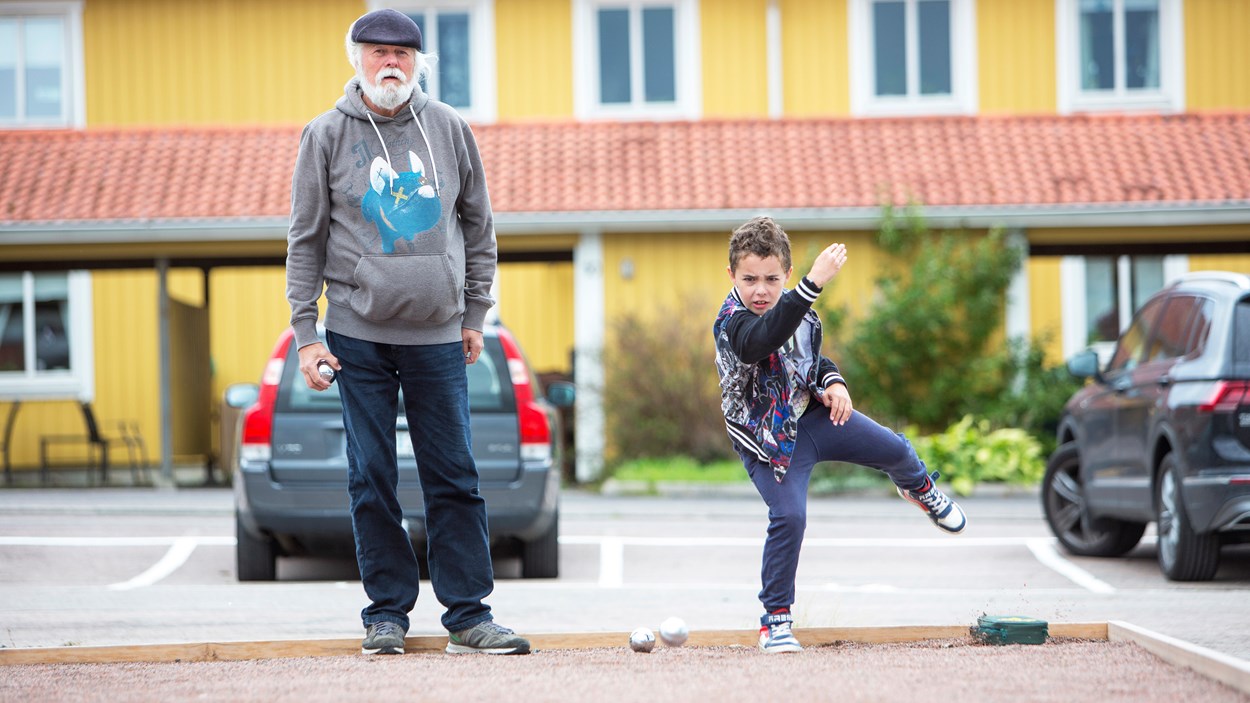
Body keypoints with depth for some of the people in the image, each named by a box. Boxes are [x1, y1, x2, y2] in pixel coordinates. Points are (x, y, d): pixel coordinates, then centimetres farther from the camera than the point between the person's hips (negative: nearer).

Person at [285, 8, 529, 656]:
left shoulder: (448, 129, 6)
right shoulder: (326, 135, 1)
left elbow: (478, 225, 14)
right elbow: (306, 240, 3)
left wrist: (475, 314, 11)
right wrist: (305, 332, -2)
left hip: (437, 336, 1)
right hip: (358, 335, -1)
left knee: (454, 479, 1)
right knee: (372, 481, 2)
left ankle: (468, 615, 4)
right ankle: (386, 613, 10)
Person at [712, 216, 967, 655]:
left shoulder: (800, 313, -5)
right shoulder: (733, 323, -29)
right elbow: (763, 339, -53)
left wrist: (833, 381, -10)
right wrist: (813, 284, -63)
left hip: (815, 414, 7)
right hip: (771, 437, -7)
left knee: (893, 450, 17)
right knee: (789, 517, -21)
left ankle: (920, 490, 56)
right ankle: (775, 619, -7)